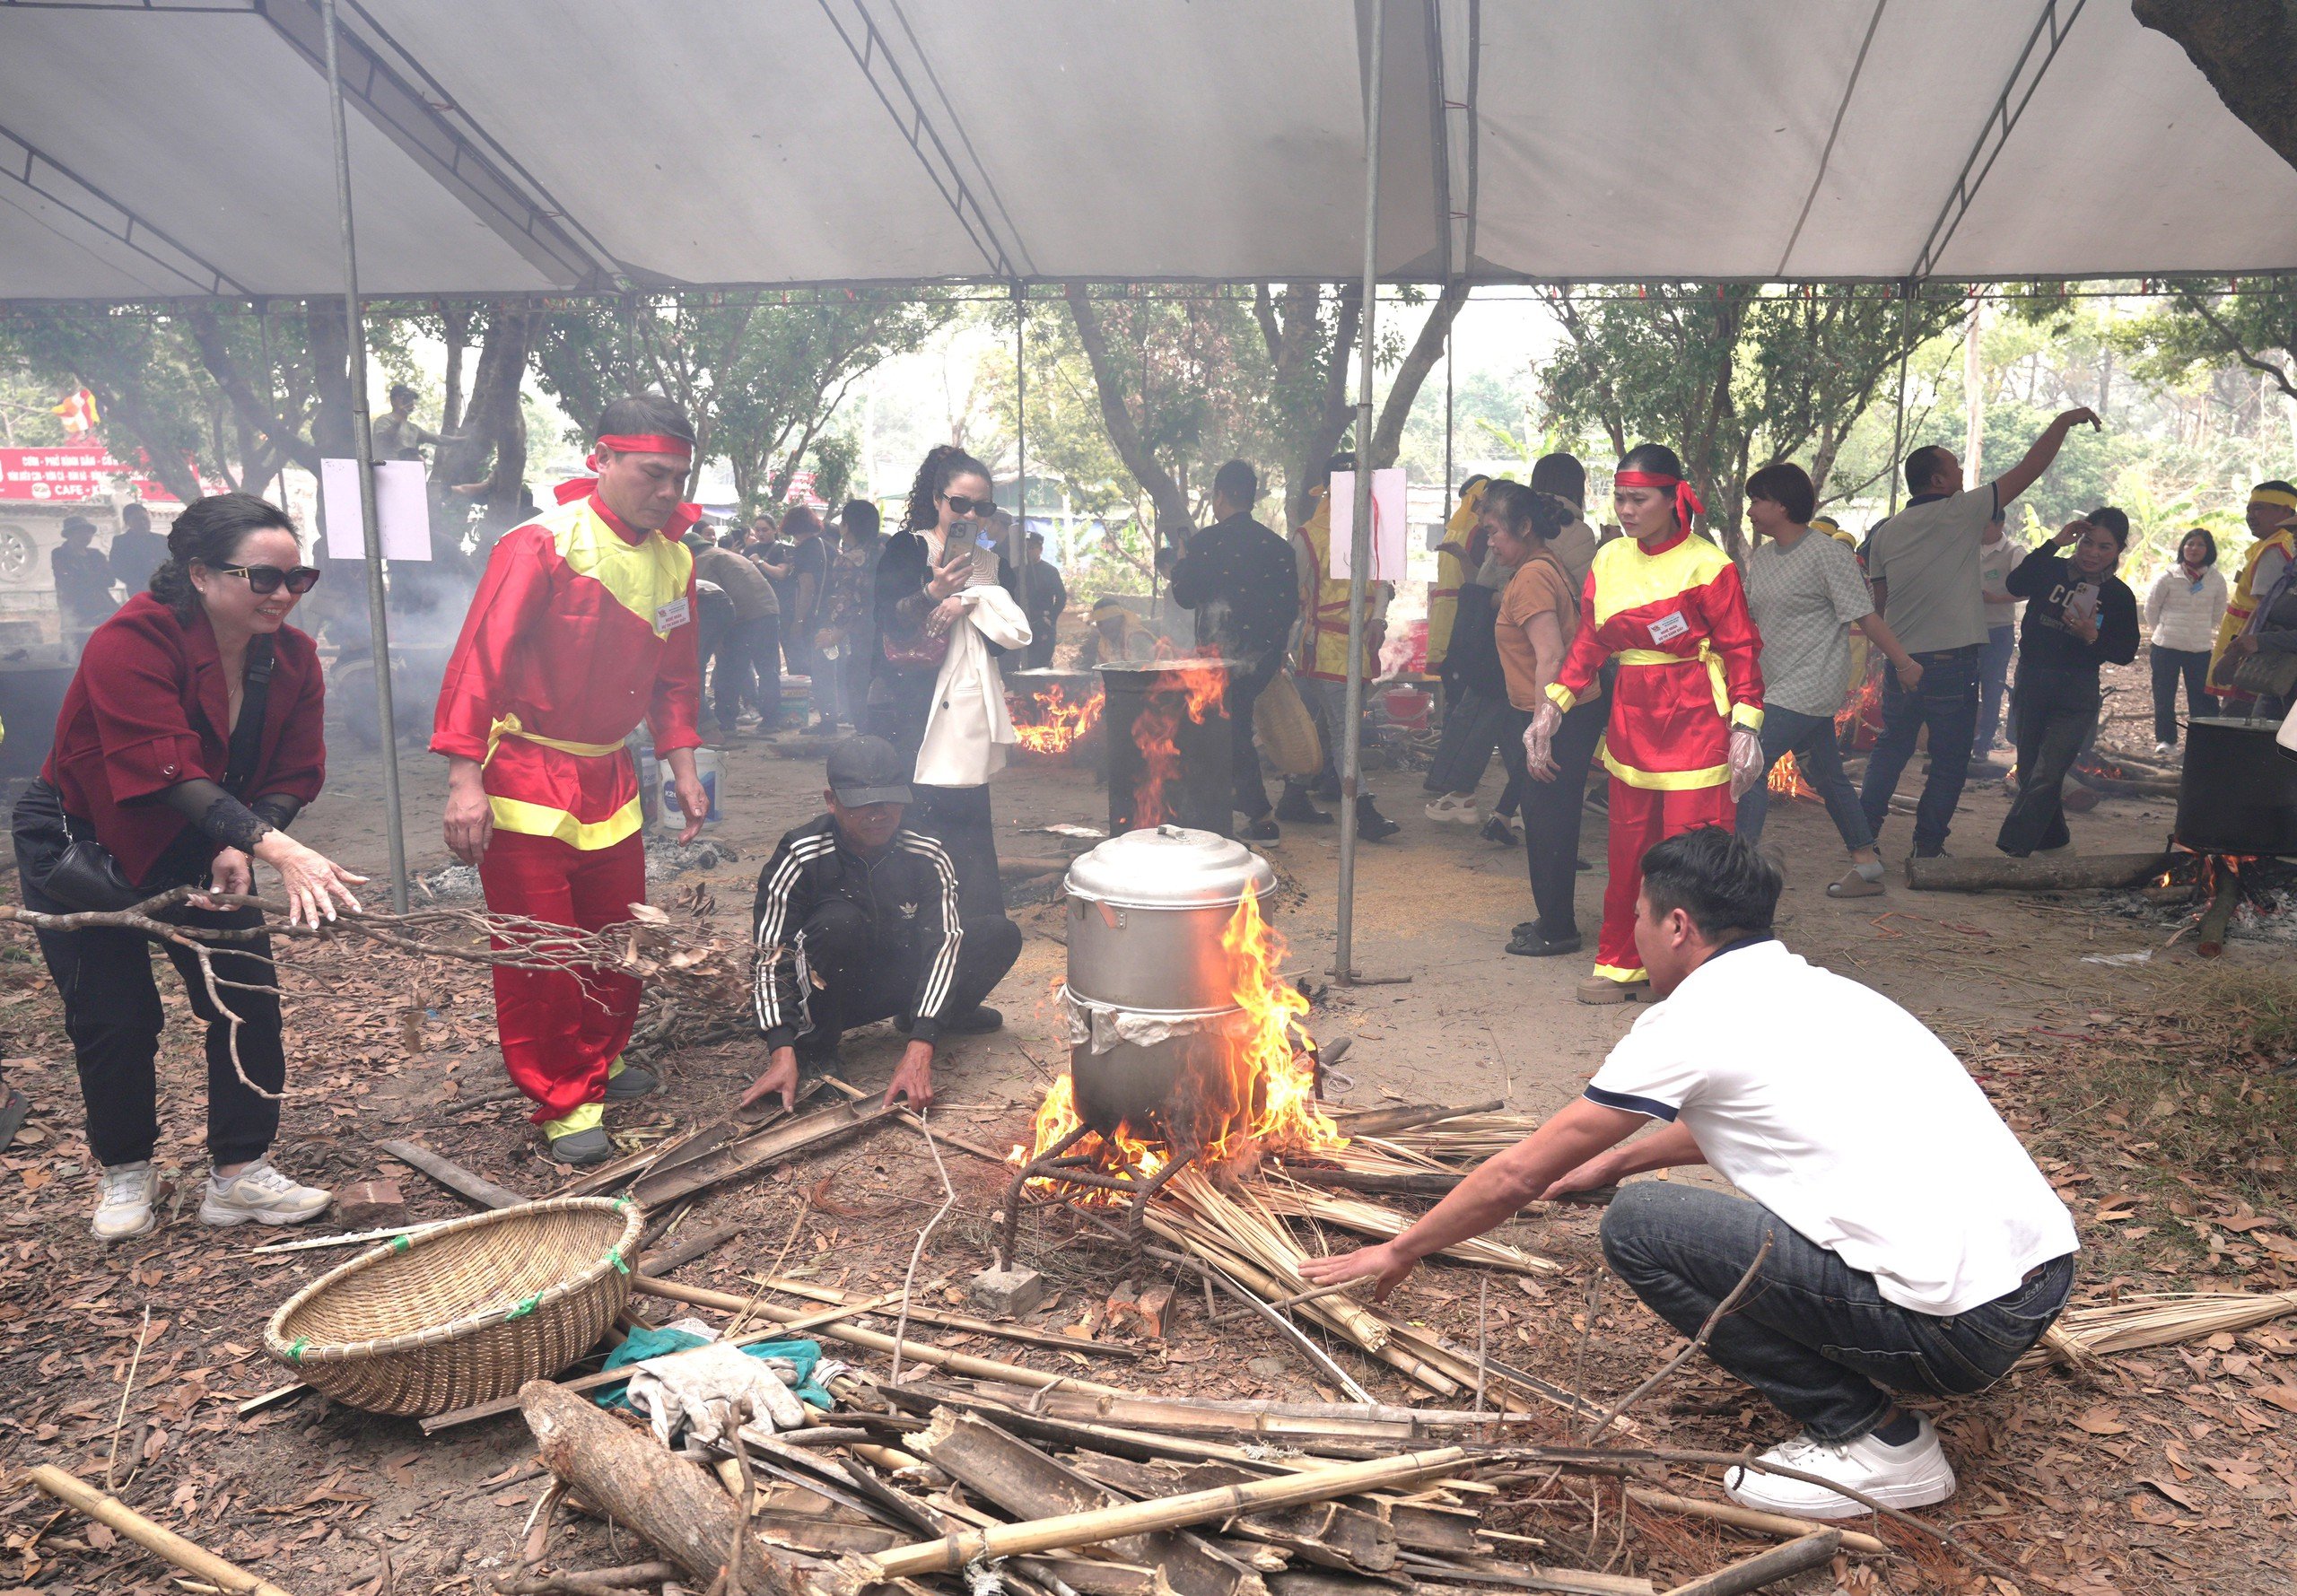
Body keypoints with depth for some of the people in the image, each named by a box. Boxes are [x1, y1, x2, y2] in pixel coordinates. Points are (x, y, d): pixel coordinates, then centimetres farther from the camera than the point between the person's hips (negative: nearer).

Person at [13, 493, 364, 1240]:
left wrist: (239, 848, -27)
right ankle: (125, 1172, 24)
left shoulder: (292, 657, -10)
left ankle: (240, 1173, 8)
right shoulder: (131, 641, -28)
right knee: (114, 1016, -1)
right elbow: (168, 771, -38)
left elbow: (294, 774, -9)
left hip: (199, 851, 5)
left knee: (248, 993, -5)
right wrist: (275, 847, -50)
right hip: (81, 848, -5)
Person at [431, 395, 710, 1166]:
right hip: (524, 774, -6)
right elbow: (479, 659, -19)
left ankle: (599, 1059, 34)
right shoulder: (544, 544, -17)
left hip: (608, 775, 6)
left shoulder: (673, 559, 4)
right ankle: (565, 1102, 13)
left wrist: (684, 770, 9)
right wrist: (465, 779, -24)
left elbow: (675, 675, 14)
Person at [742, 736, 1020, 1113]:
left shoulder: (928, 859, -17)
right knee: (839, 920, -36)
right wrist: (782, 1053, -38)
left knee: (1001, 936, -10)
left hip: (893, 981, 4)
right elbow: (772, 957, -25)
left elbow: (943, 944, -25)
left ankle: (915, 1019, 11)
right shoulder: (799, 859, -24)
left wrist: (919, 1049, -38)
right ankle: (813, 1047, -15)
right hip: (825, 992, -3)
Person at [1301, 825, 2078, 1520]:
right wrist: (1616, 1160, 43)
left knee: (1639, 1226, -3)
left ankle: (1872, 1439, 2)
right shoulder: (1821, 990, 15)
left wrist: (1399, 1252, 15)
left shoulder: (1692, 1021, -7)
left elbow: (1518, 1177, 1)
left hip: (1954, 1321, -9)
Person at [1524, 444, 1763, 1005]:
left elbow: (1740, 648, -7)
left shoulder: (1706, 563, -8)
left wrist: (1745, 726, -16)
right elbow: (1588, 643, 10)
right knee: (1627, 848, 11)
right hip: (1631, 720, 5)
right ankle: (1621, 965, 23)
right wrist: (1552, 706, 0)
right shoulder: (1609, 560, 8)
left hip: (1694, 723, -5)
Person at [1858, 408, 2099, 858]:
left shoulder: (1886, 532, 6)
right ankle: (1928, 846, 7)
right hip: (1952, 662, -5)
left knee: (1890, 748, 17)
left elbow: (1879, 603, 10)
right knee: (1949, 761, 6)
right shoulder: (1962, 512, -6)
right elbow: (2030, 467, -1)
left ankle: (1863, 831, 15)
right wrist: (2065, 421, 10)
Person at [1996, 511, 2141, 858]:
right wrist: (2054, 543, -21)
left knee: (2045, 778, -13)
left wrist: (2093, 637, -18)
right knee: (2028, 774, 13)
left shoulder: (2119, 595, 0)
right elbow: (2015, 585, -21)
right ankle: (2054, 840, 33)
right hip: (2031, 682, 2)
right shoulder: (2052, 570, 0)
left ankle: (2012, 850, -15)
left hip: (2076, 694, -2)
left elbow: (2125, 654, 1)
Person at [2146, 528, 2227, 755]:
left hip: (2200, 649, 1)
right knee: (2164, 695, 4)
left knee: (2201, 695, 4)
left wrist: (2203, 630, 15)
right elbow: (2151, 608, 5)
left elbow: (2218, 612, 12)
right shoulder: (2168, 577, -7)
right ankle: (2165, 740, 16)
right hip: (2165, 646, -1)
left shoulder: (2217, 579, -1)